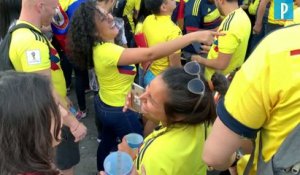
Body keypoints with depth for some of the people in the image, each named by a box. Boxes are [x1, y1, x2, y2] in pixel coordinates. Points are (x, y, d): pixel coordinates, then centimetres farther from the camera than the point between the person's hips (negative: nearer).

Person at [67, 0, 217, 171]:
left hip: (104, 104, 9)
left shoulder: (100, 46, -6)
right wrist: (194, 36, -47)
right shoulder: (107, 51, -36)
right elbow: (150, 54, -46)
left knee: (107, 142, 30)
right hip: (119, 111, -9)